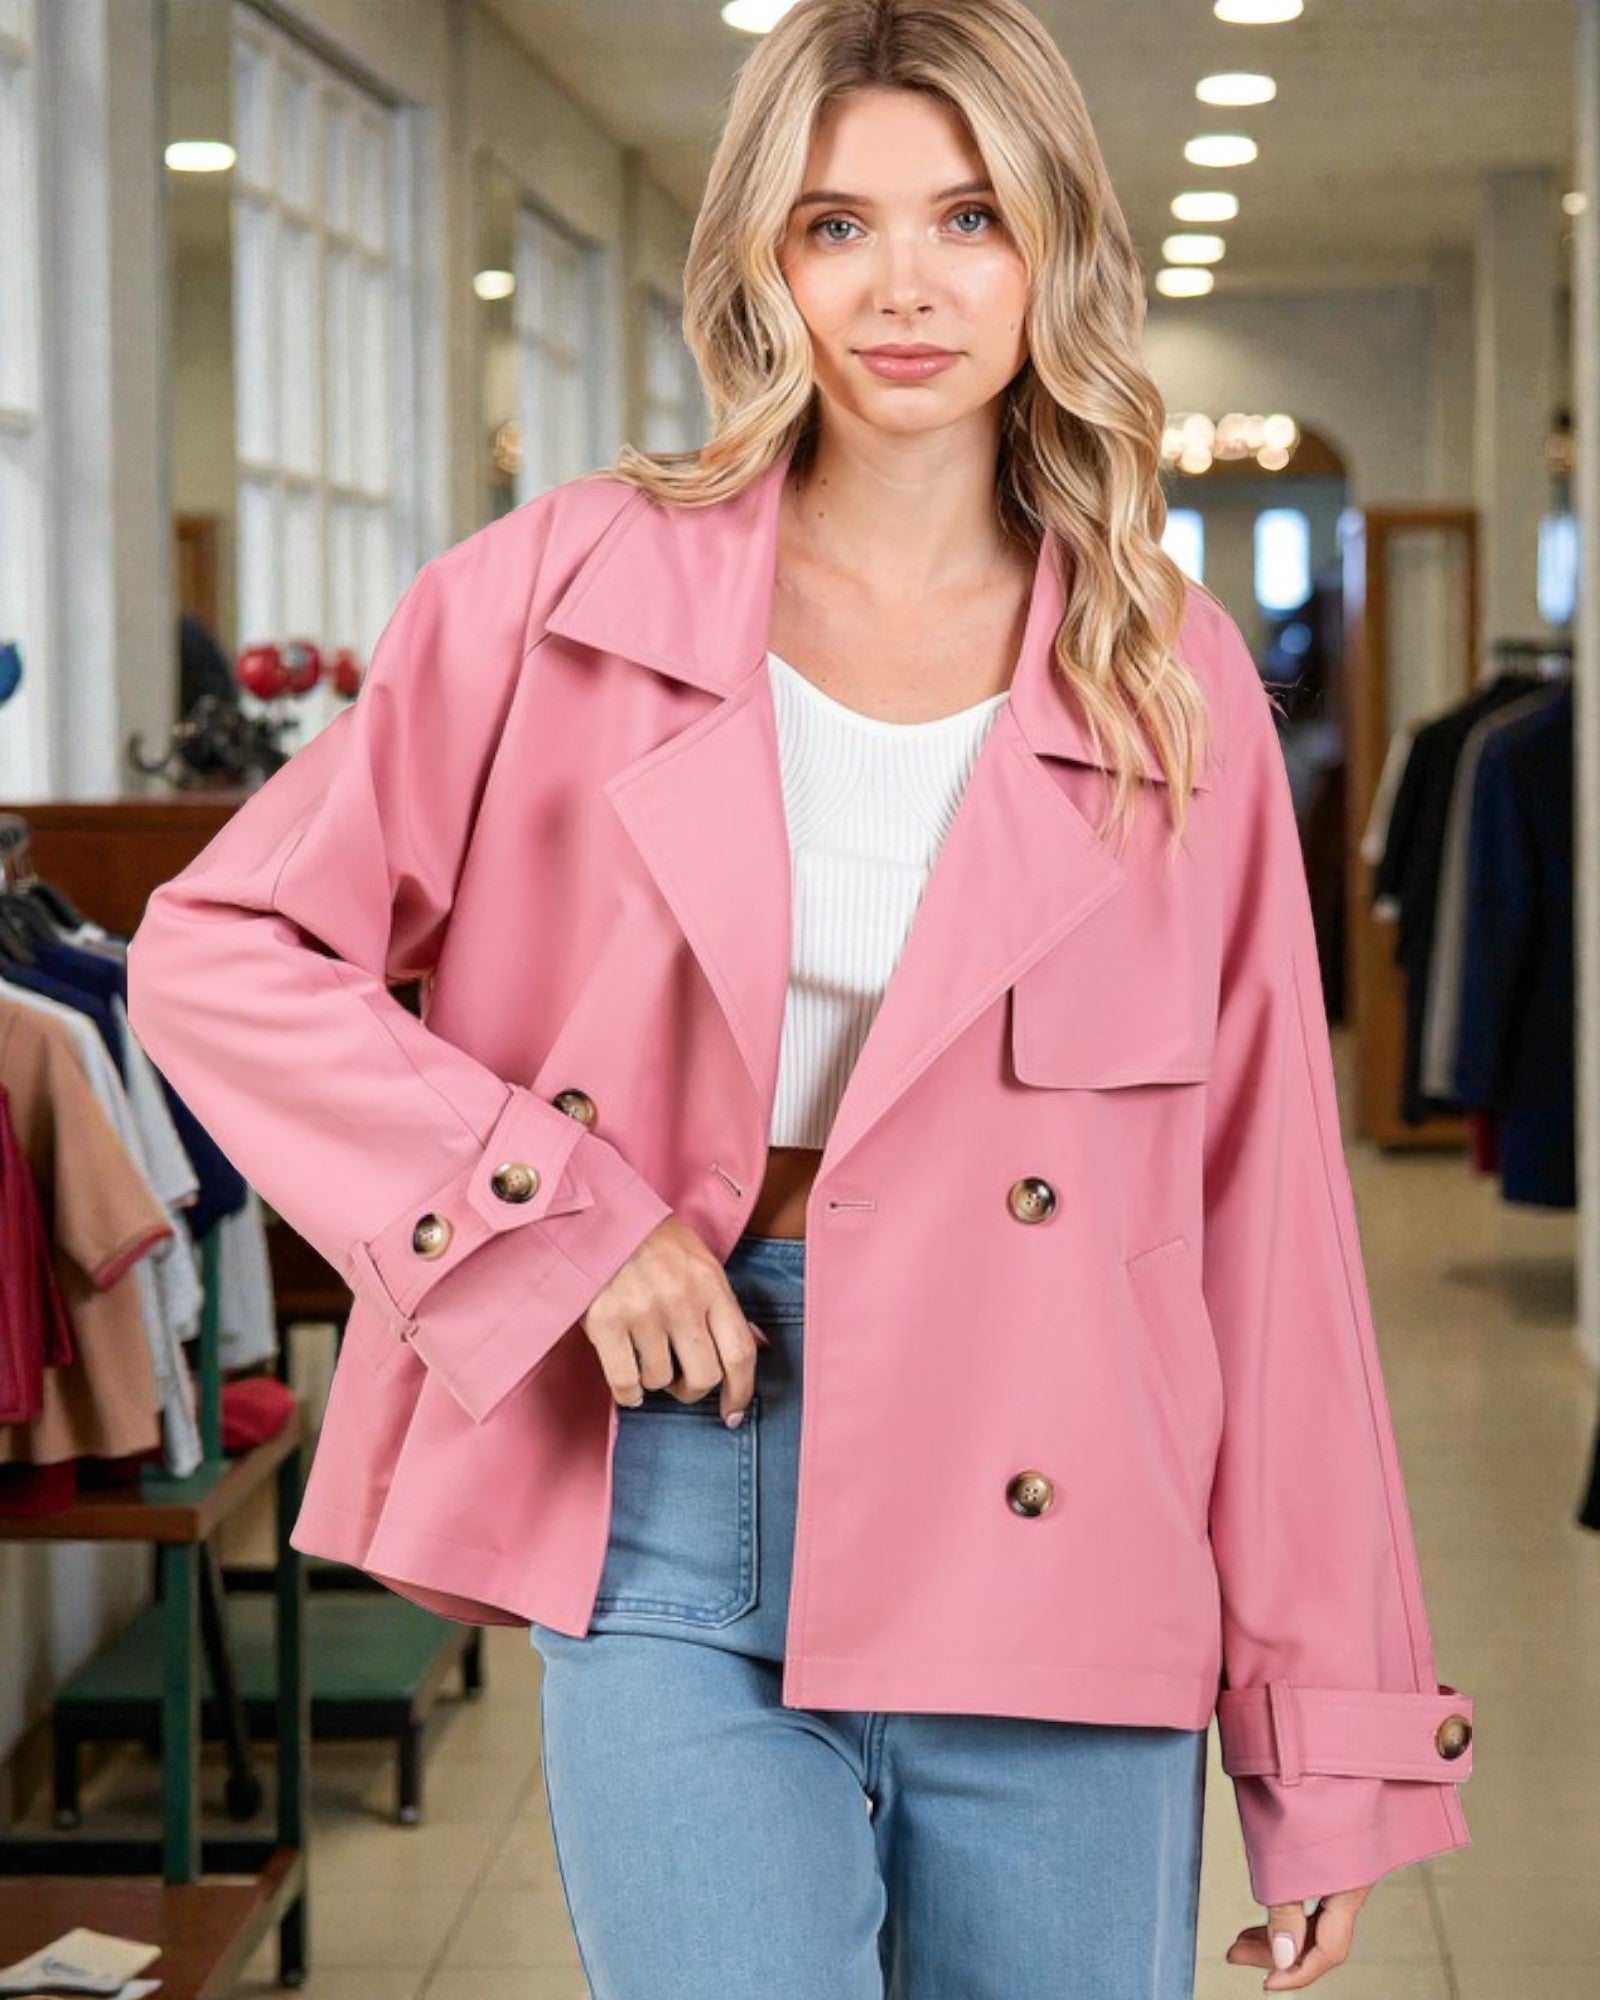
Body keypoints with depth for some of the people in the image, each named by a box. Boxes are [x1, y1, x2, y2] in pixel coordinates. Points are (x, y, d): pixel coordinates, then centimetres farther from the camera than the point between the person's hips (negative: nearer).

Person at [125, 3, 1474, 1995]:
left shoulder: (1171, 686, 4)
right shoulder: (572, 594, 1)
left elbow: (1264, 1221, 5)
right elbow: (218, 950, 3)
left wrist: (1334, 1753, 5)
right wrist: (559, 1215, -9)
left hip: (1056, 1555, 2)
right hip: (678, 1526, -1)